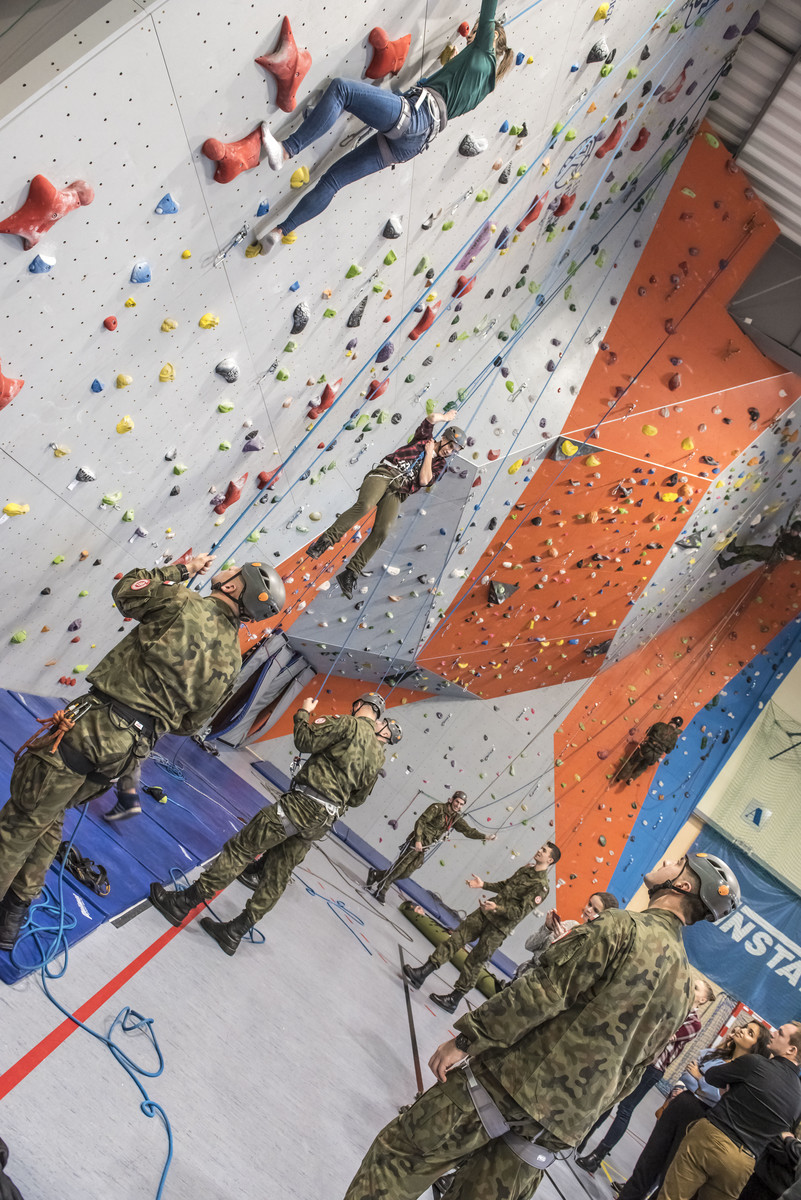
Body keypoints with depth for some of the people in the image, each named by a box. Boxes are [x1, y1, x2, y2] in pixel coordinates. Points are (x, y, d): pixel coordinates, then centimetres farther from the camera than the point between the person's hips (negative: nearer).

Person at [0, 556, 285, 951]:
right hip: (129, 750, 7)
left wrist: (182, 569, 12)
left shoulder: (185, 605, -13)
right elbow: (189, 722, 13)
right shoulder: (232, 659, 4)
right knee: (47, 819, 24)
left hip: (95, 724, -7)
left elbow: (125, 590, 5)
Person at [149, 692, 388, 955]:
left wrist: (303, 713, 7)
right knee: (277, 876, 11)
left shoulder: (350, 724, -8)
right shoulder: (378, 754, 14)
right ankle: (234, 933, 18)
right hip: (323, 821, 8)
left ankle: (182, 903, 1)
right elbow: (358, 798, 19)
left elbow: (305, 741, -8)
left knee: (241, 847, -3)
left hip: (302, 803, -8)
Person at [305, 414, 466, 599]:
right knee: (364, 504, -35)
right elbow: (433, 417, 6)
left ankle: (350, 574, -19)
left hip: (396, 493, 2)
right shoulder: (424, 438, 21)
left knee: (382, 532, -23)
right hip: (384, 474, -1)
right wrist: (446, 416, 25)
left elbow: (424, 480, 1)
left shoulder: (440, 465, 20)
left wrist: (429, 453, 8)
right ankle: (325, 541, -32)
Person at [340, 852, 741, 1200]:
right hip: (563, 1124, 7)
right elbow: (632, 1069, 16)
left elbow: (545, 990, -19)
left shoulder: (624, 927, -13)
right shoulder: (683, 985, 11)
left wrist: (465, 1037, -14)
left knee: (399, 1154, 4)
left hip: (513, 1080, -7)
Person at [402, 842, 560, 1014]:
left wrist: (497, 908, -31)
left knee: (475, 962, -1)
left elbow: (521, 911, -20)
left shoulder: (541, 887, -14)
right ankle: (422, 973, 0)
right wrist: (483, 885, 13)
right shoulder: (526, 869, 11)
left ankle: (453, 1000, 12)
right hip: (485, 914, 7)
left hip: (500, 927, -6)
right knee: (456, 938, -2)